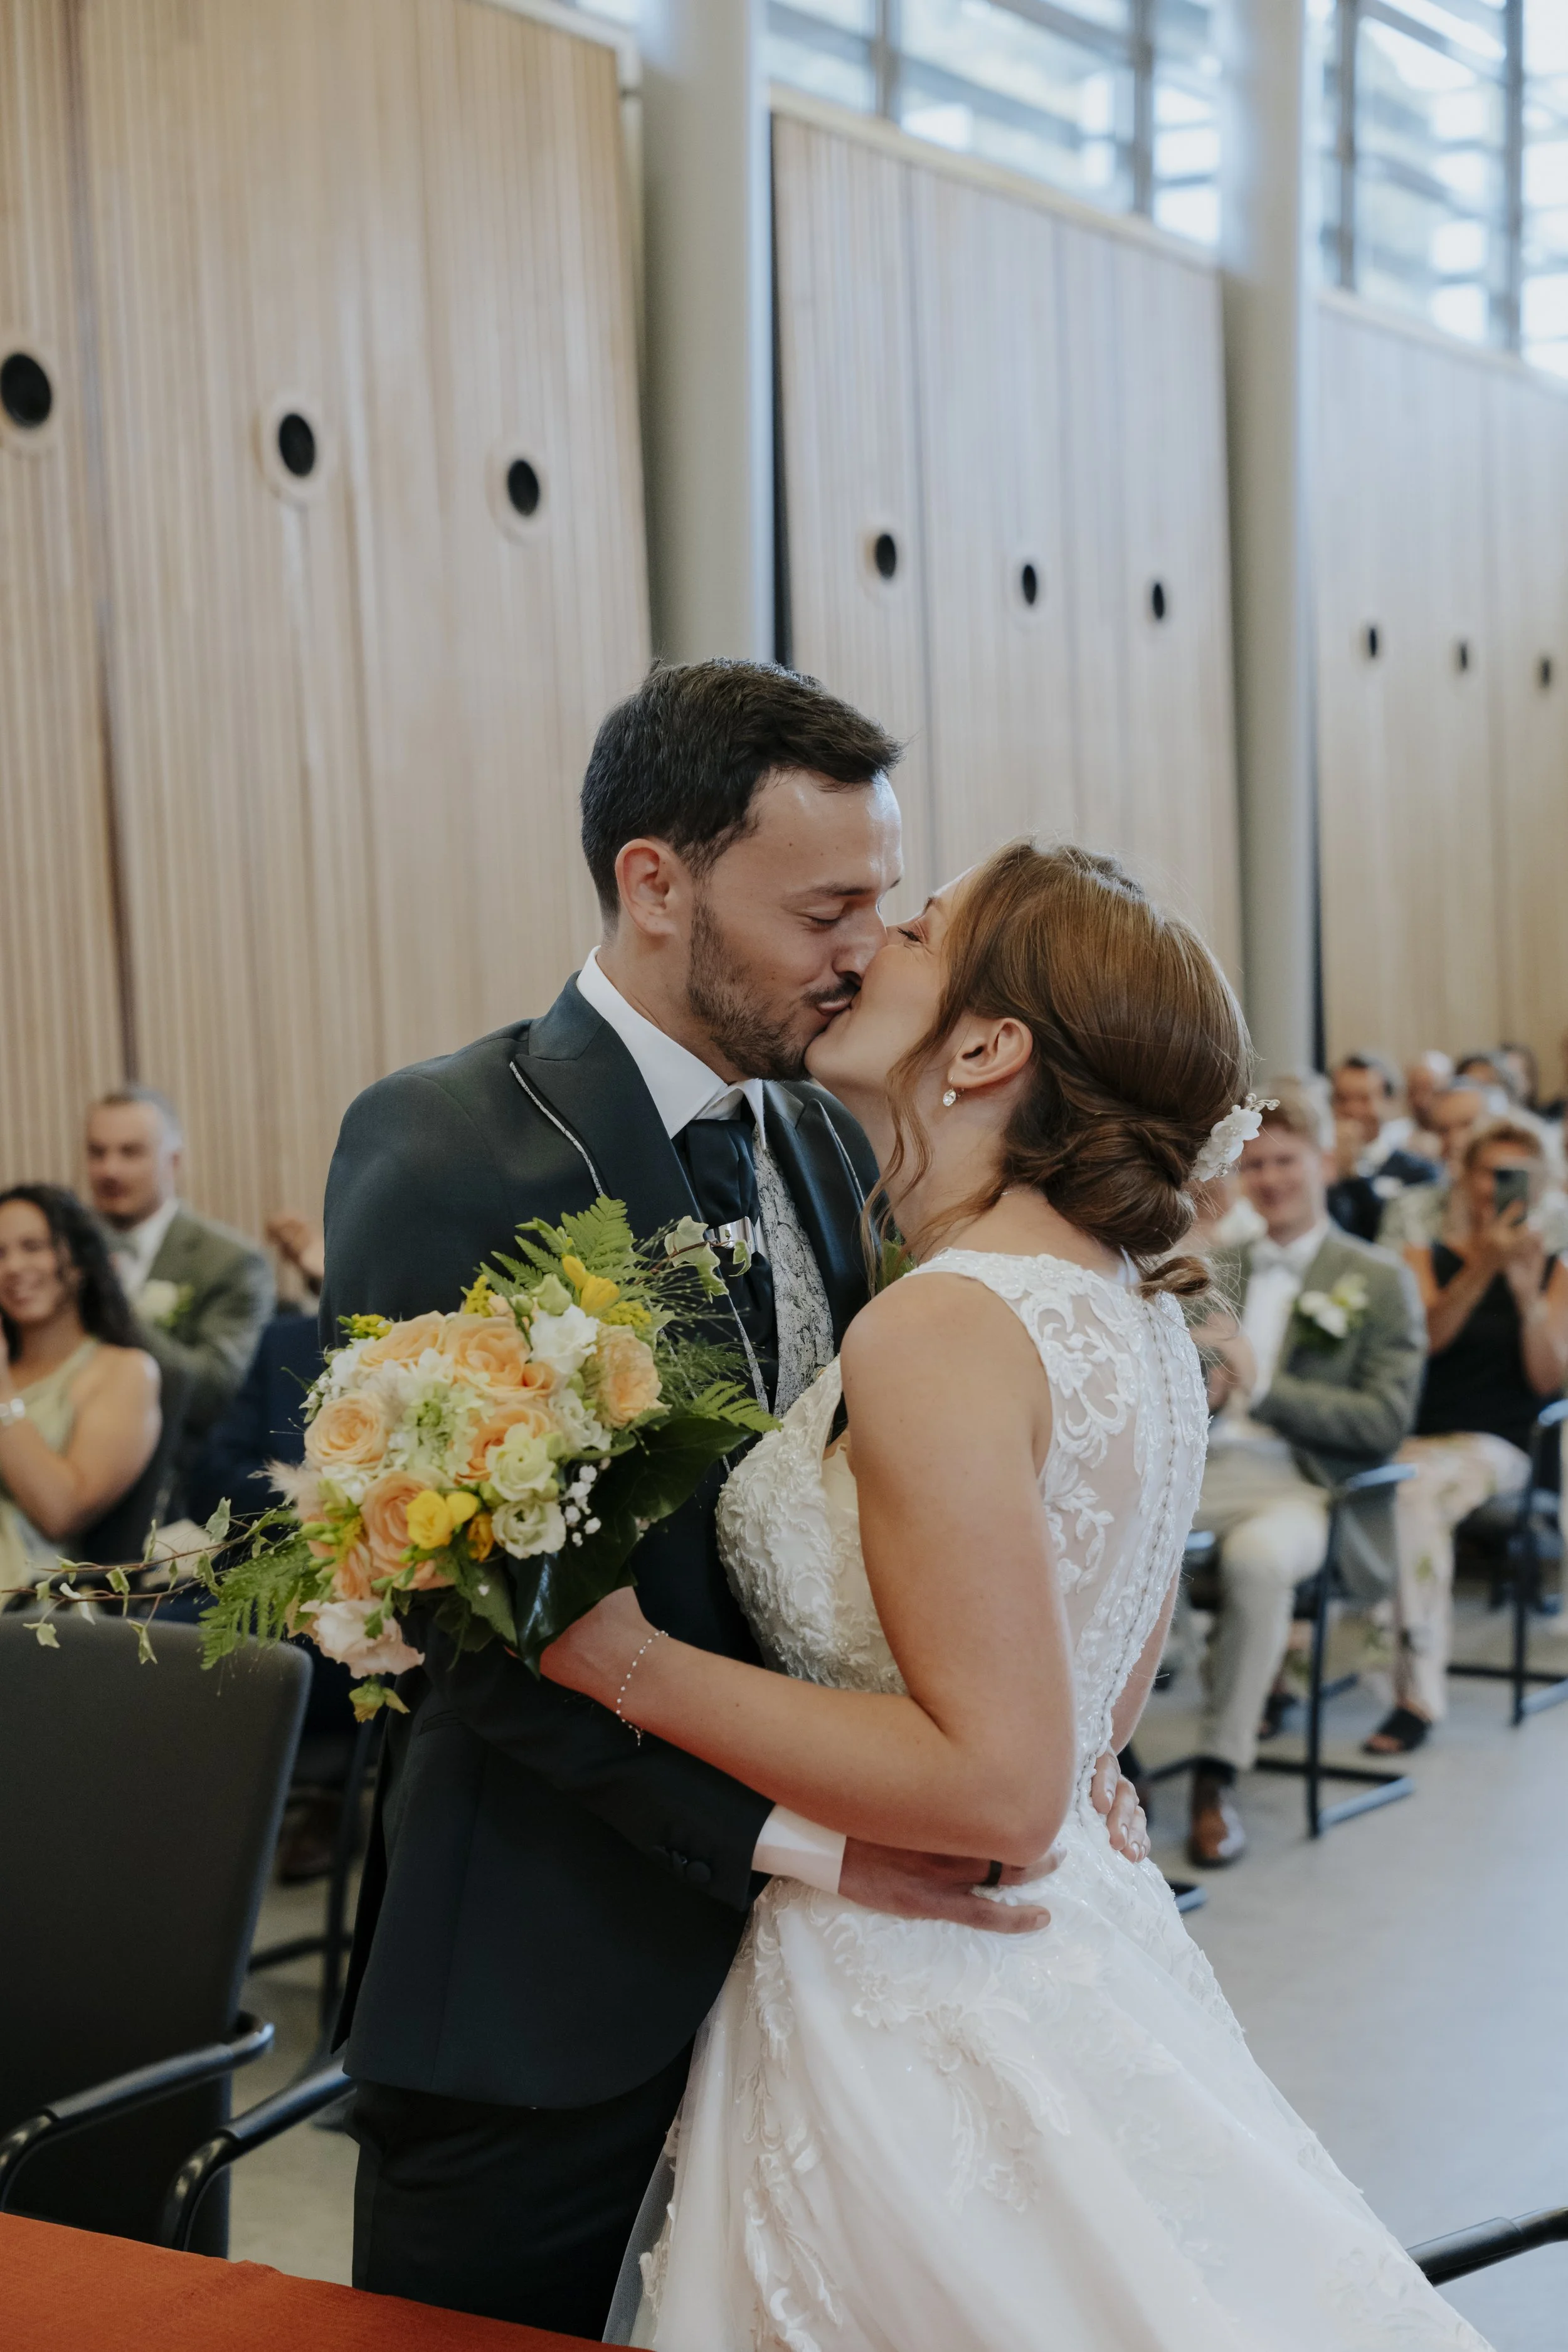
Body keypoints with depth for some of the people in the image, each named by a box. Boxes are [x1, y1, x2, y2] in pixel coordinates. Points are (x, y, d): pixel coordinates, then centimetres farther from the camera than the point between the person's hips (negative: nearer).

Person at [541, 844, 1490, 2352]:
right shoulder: (1126, 1306, 6)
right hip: (1086, 1960, 9)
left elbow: (995, 1785, -25)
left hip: (910, 2021, -9)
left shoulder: (940, 1331, -22)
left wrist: (635, 1666, -21)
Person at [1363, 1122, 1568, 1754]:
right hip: (1413, 1437, 2)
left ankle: (1419, 1697, -33)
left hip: (1495, 1447, -2)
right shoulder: (1425, 1259, 15)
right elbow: (1424, 1338, -4)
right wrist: (1483, 1269, -15)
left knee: (1415, 1491, -35)